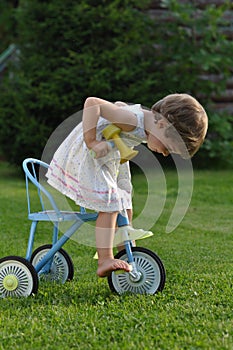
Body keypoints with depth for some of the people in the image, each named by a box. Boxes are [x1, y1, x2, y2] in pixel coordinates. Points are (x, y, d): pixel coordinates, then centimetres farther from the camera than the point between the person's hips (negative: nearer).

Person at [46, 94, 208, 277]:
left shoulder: (148, 125, -4)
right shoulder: (133, 120, -32)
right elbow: (92, 103, -39)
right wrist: (91, 142, -37)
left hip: (110, 158, 9)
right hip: (85, 153, -9)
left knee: (125, 208, 7)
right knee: (109, 204, -22)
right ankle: (105, 261, -24)